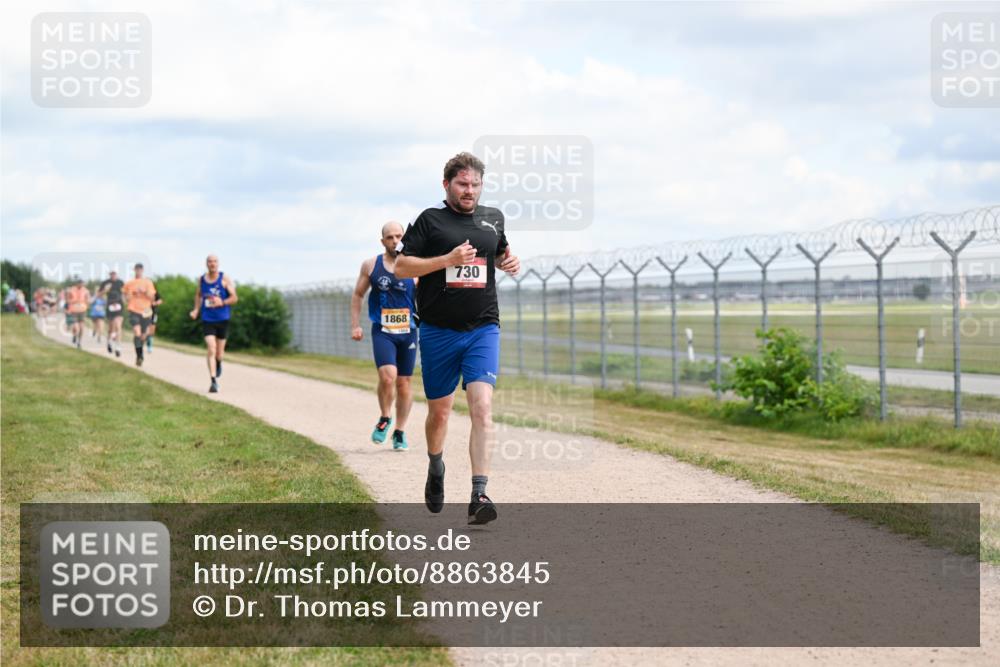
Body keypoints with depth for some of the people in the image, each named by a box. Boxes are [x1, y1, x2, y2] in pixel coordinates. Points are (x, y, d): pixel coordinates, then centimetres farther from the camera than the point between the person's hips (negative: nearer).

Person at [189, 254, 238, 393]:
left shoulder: (225, 279, -5)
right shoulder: (201, 279, 3)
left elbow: (234, 297, -6)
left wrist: (222, 302, -24)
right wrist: (196, 310, 9)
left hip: (223, 319, 0)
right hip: (207, 319, 0)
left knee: (219, 352, 10)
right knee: (211, 349, -15)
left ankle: (219, 364, 47)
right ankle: (214, 382, -16)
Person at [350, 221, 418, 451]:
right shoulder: (371, 265, 2)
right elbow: (357, 295, 12)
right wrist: (355, 325, 4)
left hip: (408, 332, 1)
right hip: (382, 331, -1)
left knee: (404, 382, 7)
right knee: (387, 376, -20)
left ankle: (400, 432, 21)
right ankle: (384, 419, 5)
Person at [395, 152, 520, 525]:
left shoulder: (492, 219, 11)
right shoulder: (429, 220, 0)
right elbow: (401, 267, -5)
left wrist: (509, 262, 6)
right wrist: (448, 259, -16)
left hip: (483, 329, 1)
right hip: (438, 331, -1)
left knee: (482, 407, -16)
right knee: (439, 411, 11)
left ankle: (479, 495, -22)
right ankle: (435, 469, 42)